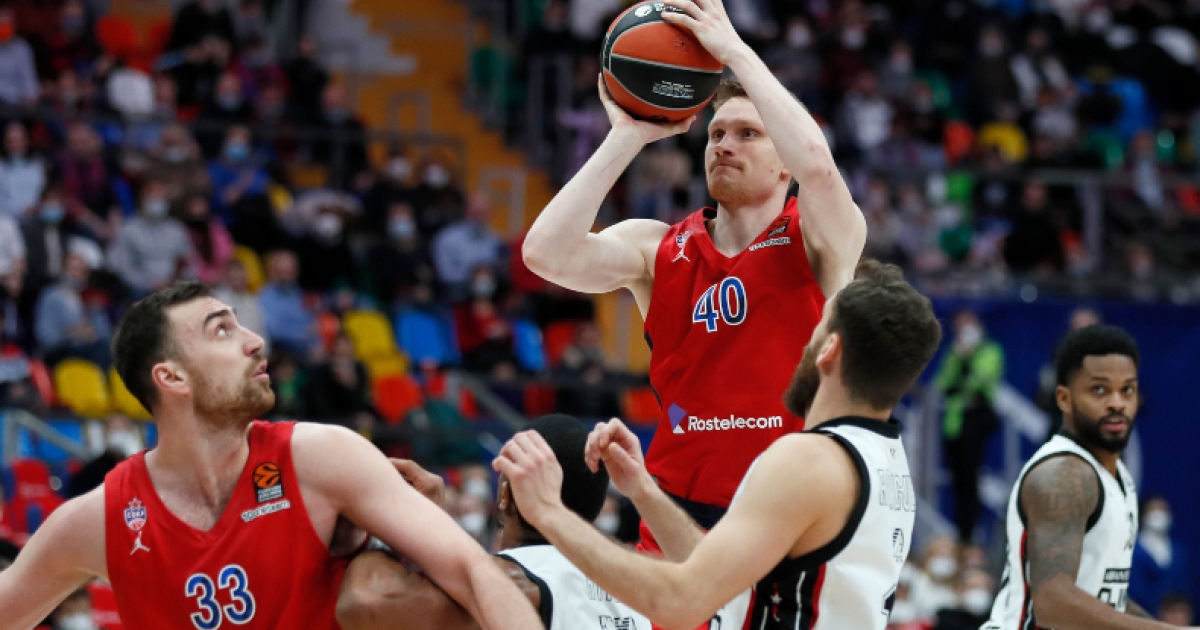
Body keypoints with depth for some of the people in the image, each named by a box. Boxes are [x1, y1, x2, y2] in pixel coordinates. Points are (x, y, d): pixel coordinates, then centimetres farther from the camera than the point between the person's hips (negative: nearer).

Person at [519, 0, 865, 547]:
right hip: (679, 511, 2)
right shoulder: (656, 248, 8)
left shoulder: (816, 244, 0)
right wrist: (628, 136, -6)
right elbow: (546, 254, -9)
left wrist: (734, 49, -16)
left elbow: (817, 163, -23)